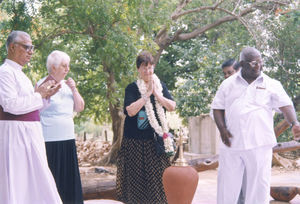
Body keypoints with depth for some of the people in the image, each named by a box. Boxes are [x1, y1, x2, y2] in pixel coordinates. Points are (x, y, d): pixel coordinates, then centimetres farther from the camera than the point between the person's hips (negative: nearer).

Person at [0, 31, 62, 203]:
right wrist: (38, 94, -12)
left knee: (34, 179, 12)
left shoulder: (19, 73, 16)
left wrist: (46, 95, 7)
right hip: (15, 132, -9)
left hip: (29, 133, 9)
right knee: (16, 179, -4)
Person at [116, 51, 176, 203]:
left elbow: (172, 107, 0)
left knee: (157, 174, 1)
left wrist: (156, 93, -10)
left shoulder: (160, 85, 10)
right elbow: (130, 111, -14)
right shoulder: (132, 88, 0)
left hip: (155, 139, 2)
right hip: (135, 140, -2)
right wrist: (147, 94, -14)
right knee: (136, 175, 2)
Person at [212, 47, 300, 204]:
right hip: (231, 143, 1)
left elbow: (285, 105, -5)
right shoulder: (228, 84, 9)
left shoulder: (271, 84, 4)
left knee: (259, 184, 3)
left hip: (259, 144, -1)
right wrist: (222, 129, -4)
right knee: (227, 184, 7)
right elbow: (218, 108, 11)